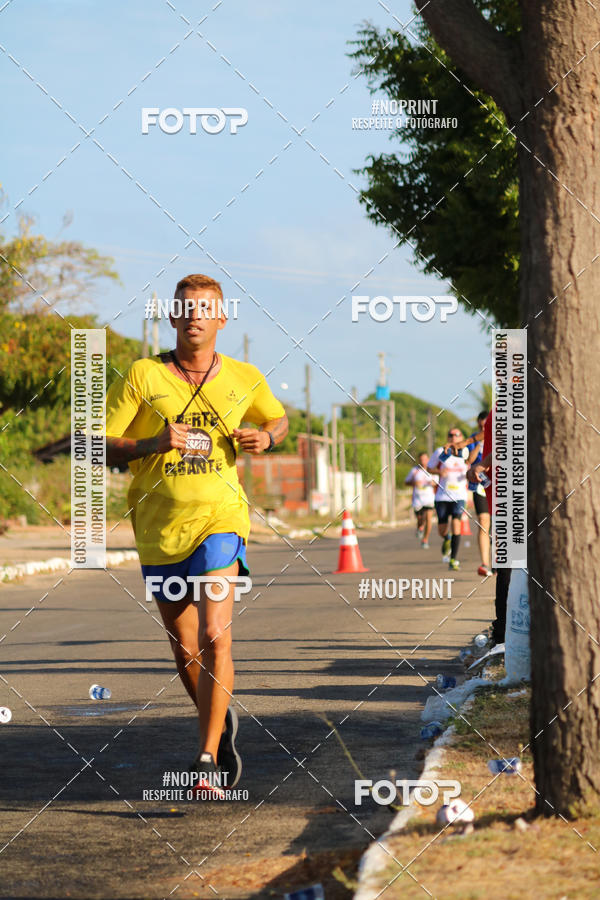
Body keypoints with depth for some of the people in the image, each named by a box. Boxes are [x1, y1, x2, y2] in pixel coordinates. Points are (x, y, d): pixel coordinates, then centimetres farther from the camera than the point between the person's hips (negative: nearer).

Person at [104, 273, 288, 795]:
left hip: (219, 520, -1)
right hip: (159, 529, 1)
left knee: (215, 638, -19)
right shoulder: (143, 376, -3)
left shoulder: (244, 379, 3)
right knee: (186, 651, 12)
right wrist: (154, 444, -22)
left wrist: (266, 437, 1)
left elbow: (279, 419, 24)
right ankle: (221, 725, 40)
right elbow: (100, 448, -5)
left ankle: (208, 761, -16)